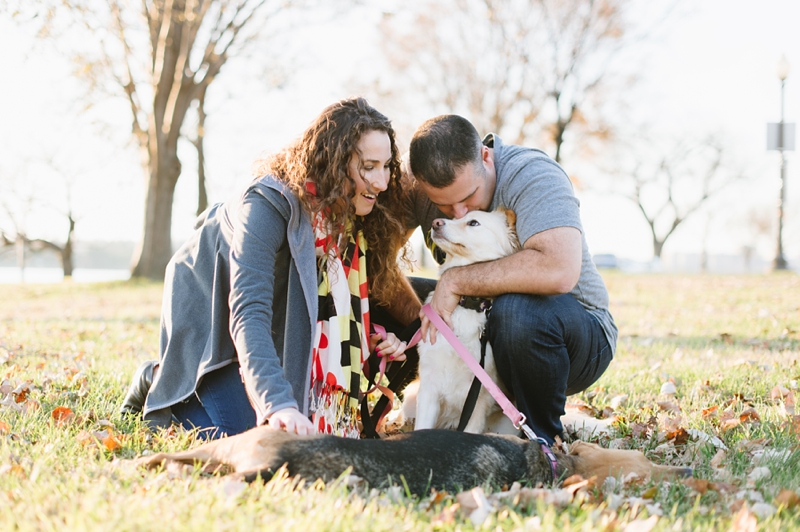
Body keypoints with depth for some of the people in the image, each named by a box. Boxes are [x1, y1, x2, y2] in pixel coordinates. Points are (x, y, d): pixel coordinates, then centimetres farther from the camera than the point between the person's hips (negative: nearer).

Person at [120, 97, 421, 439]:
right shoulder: (268, 206, -37)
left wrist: (374, 335, -21)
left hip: (278, 315, 7)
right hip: (209, 309, -7)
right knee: (238, 432, -19)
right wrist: (279, 403, -57)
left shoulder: (349, 209, -16)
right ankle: (156, 384, 12)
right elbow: (248, 314, -45)